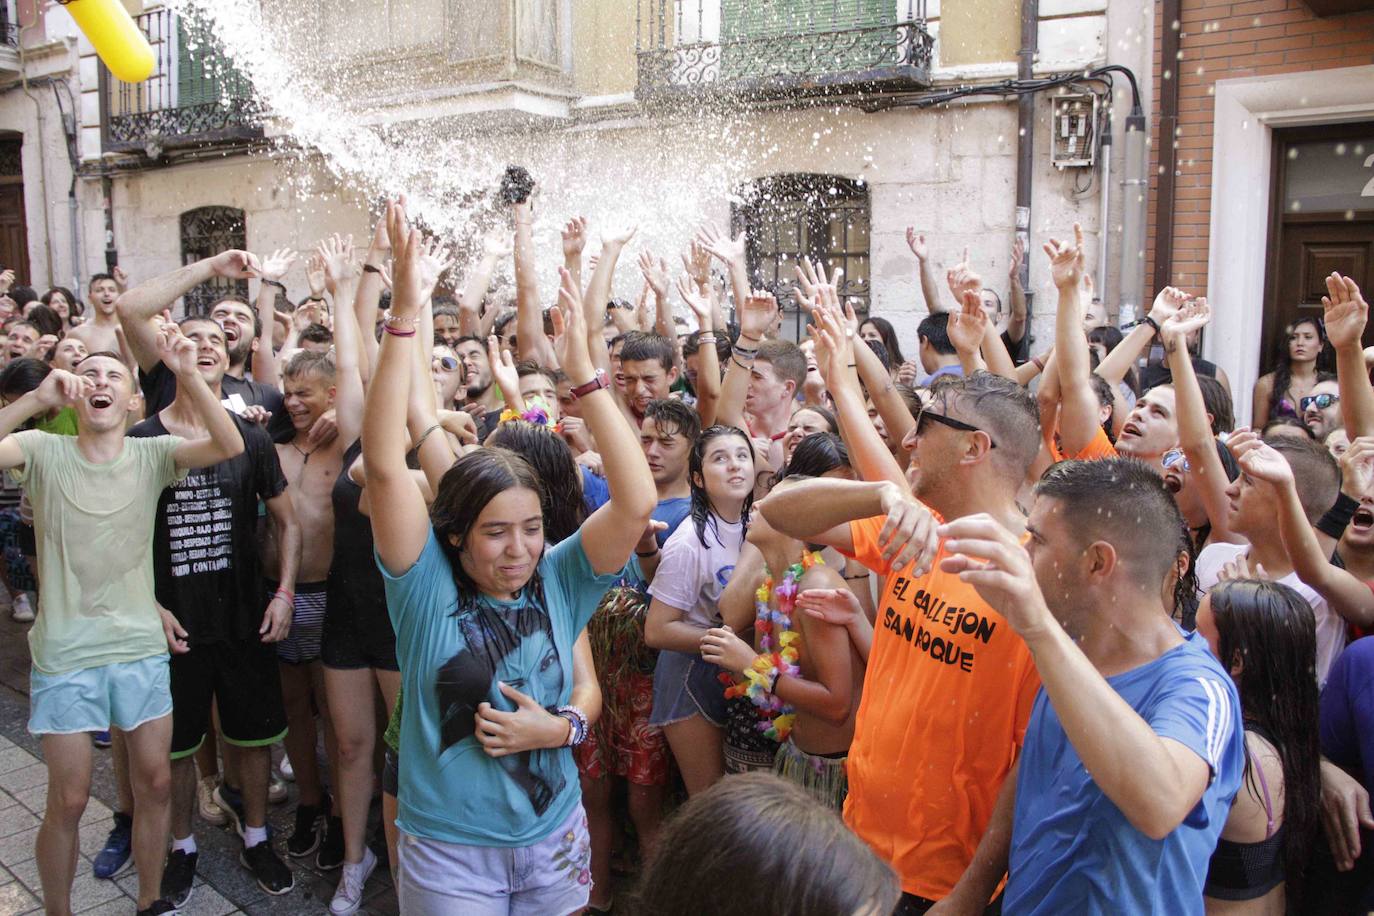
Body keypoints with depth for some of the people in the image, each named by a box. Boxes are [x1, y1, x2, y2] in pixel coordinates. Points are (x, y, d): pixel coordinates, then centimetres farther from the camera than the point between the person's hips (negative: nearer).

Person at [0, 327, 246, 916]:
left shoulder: (152, 454, -2)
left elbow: (230, 446, -17)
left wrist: (188, 374, -27)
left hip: (142, 647, 2)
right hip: (65, 656, -2)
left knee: (155, 782, 12)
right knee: (68, 800, 7)